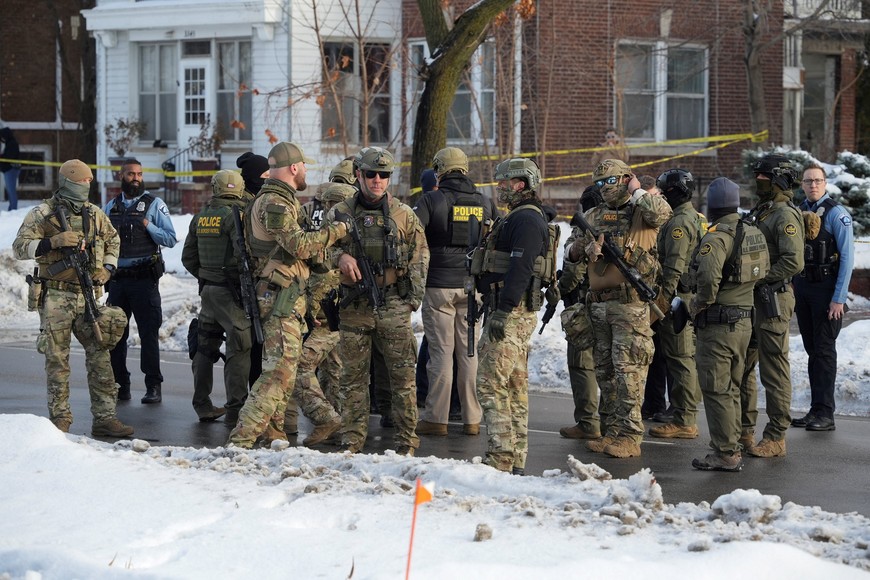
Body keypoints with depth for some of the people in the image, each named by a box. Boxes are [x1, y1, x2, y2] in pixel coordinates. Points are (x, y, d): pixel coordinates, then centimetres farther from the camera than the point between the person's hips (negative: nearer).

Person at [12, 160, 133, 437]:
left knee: (100, 355, 0)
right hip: (55, 298, -4)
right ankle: (59, 421, 7)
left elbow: (113, 240, 26)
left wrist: (108, 268, 10)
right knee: (57, 360, 0)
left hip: (88, 296, 4)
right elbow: (19, 247, -10)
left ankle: (104, 417, 4)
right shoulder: (42, 214, -4)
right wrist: (53, 241, -22)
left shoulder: (95, 214, 11)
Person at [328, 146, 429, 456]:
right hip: (354, 305, 1)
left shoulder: (404, 215, 7)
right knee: (353, 376, 5)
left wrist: (413, 297, 0)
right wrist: (340, 256, -9)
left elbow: (420, 257, 9)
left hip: (394, 305, -1)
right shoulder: (340, 214, 7)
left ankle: (406, 441, 5)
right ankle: (352, 440, 13)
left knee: (403, 375, -2)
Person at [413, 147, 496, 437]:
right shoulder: (485, 203, 6)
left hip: (439, 285, -3)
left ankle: (436, 418, 2)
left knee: (441, 352, 1)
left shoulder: (431, 200, -6)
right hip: (473, 286, 3)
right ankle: (472, 418, 10)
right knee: (470, 352, 8)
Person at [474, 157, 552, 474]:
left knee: (491, 383, -12)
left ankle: (500, 458, -13)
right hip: (515, 313, 11)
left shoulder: (526, 219, -14)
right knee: (515, 386, 12)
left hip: (513, 313, -11)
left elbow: (520, 268, -24)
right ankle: (516, 460, 16)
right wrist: (495, 309, 23)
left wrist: (502, 311, -27)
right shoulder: (518, 217, 21)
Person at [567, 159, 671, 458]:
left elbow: (661, 213, -22)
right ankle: (610, 431, 19)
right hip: (598, 303, 7)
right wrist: (584, 248, -7)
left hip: (630, 304, -6)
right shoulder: (593, 216, 16)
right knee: (605, 371, 11)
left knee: (629, 370, -9)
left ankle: (629, 436, -8)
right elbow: (572, 251, 15)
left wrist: (637, 192, -7)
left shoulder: (642, 211, 0)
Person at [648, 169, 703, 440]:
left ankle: (684, 422, -8)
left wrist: (664, 297, -20)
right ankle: (686, 414, 19)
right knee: (688, 358, 13)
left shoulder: (679, 222, -14)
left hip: (678, 296, -10)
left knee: (679, 359, -8)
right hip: (692, 297, 10)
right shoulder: (696, 218, 18)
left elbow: (674, 265, -21)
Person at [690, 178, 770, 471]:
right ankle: (732, 448, 22)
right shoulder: (754, 233, 8)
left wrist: (696, 305, -13)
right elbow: (764, 270, 15)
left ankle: (725, 454, -1)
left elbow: (708, 280, -28)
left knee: (716, 390, -2)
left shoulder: (716, 237, -17)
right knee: (732, 388, 17)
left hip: (718, 324, -8)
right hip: (745, 321, 8)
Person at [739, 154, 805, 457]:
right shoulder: (759, 212, 16)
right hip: (750, 300, 10)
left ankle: (776, 437, 2)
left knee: (774, 370, -4)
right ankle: (745, 429, 23)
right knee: (742, 366, 13)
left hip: (773, 301, -10)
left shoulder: (785, 216, -12)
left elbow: (793, 262, -22)